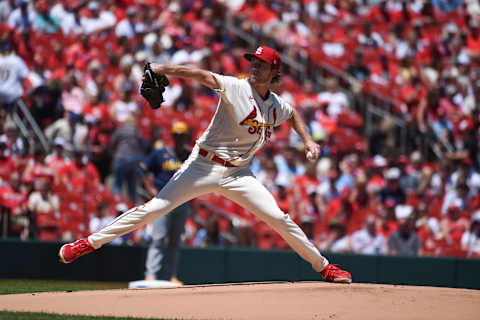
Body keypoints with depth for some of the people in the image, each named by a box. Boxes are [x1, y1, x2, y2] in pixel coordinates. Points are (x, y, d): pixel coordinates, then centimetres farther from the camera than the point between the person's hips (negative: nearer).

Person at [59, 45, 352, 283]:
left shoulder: (277, 105, 7)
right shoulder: (236, 88, -10)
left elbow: (293, 114, 32)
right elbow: (202, 75, -27)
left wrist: (308, 140, 17)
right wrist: (163, 69, -41)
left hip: (238, 174, 4)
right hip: (203, 166, -4)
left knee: (278, 218, -7)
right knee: (153, 209, -10)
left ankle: (324, 266, 8)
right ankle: (89, 243, -5)